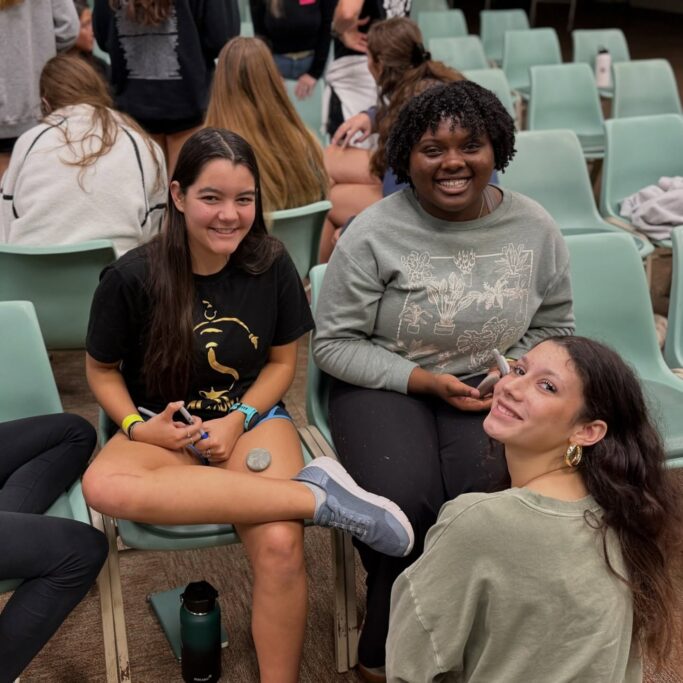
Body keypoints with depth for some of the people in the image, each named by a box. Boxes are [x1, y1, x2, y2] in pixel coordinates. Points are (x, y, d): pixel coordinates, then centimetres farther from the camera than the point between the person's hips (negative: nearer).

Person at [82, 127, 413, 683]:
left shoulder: (271, 266, -6)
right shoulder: (131, 277, -11)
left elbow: (282, 361, 6)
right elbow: (102, 370, 4)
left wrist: (238, 420, -10)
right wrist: (138, 427, -14)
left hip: (253, 416, 0)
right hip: (164, 429, 0)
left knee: (280, 544, -32)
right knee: (103, 486, -37)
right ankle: (315, 494, -32)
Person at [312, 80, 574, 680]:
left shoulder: (534, 229, -1)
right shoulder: (374, 234, -11)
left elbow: (554, 326, 12)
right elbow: (334, 344, -7)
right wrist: (424, 381, -16)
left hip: (490, 390, 3)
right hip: (386, 384, -2)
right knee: (403, 503, -30)